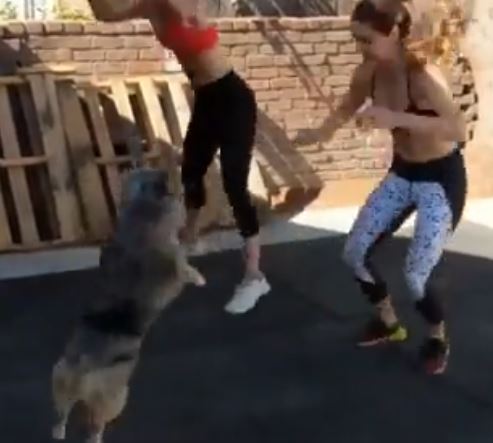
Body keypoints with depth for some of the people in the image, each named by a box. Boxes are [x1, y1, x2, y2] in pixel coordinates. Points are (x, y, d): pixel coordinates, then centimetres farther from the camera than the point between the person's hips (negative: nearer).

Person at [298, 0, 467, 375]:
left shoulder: (423, 75, -29)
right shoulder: (369, 73, -9)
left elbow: (459, 130, -41)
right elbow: (349, 107, 12)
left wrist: (398, 118, -47)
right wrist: (321, 132, -6)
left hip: (442, 179, -7)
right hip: (401, 174, 7)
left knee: (416, 273, -10)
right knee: (355, 252, 5)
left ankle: (438, 339, 21)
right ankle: (389, 322, 30)